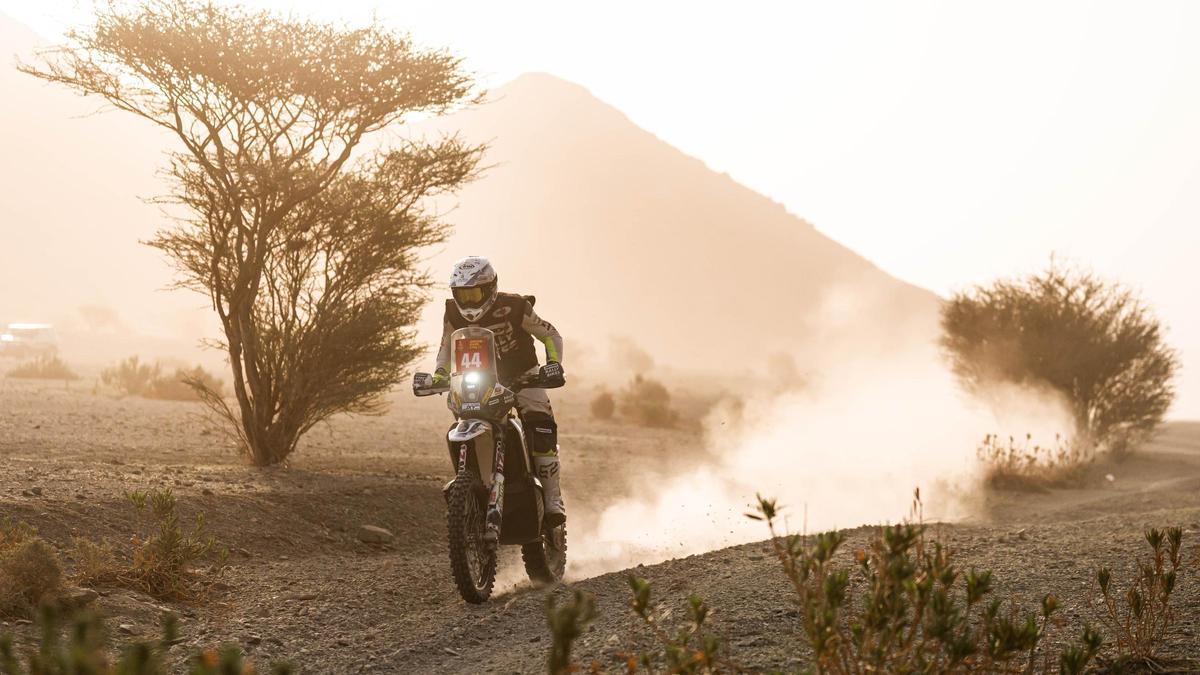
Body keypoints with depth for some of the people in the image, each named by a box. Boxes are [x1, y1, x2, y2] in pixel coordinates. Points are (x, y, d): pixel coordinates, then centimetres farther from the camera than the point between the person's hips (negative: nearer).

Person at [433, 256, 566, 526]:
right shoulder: (454, 315, -7)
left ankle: (553, 500, -20)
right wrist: (440, 373, -5)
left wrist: (554, 363, -22)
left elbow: (551, 335, -6)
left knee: (542, 429, -22)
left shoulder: (514, 308, -17)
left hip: (523, 376, -4)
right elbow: (447, 346, 12)